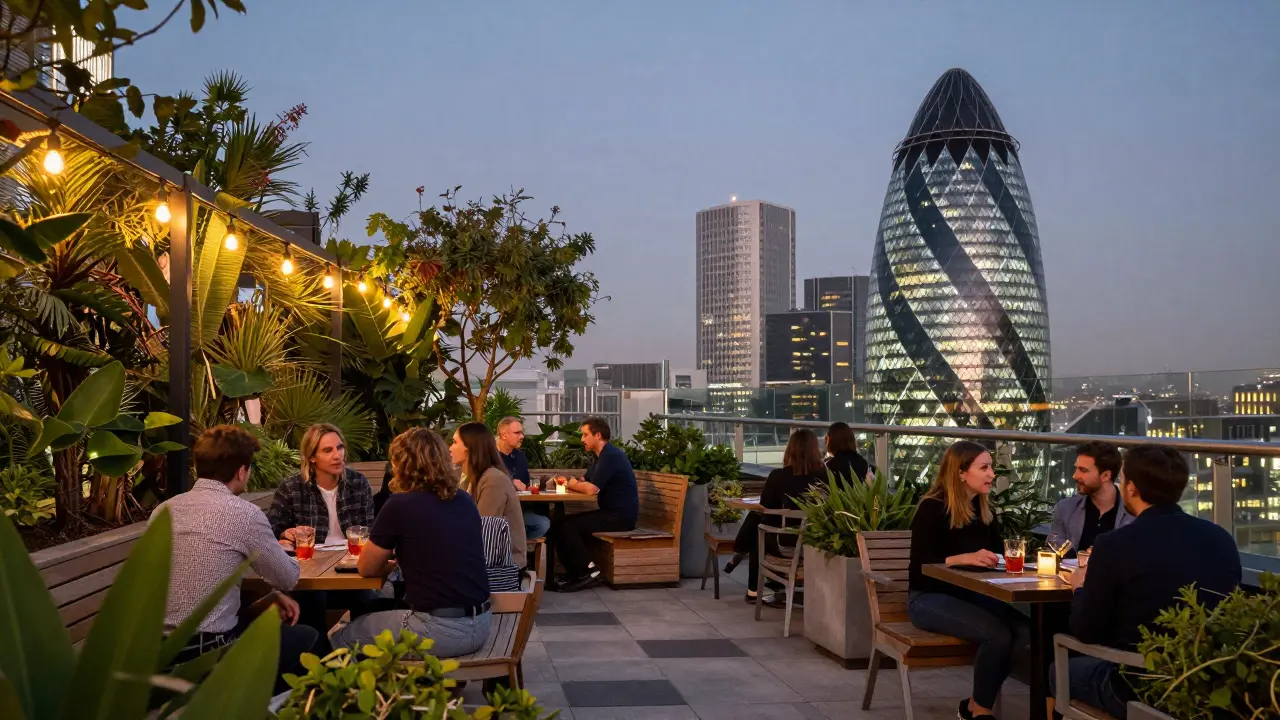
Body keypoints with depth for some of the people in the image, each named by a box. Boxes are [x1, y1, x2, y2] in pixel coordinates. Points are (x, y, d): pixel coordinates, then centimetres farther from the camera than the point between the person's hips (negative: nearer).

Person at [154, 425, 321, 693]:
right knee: (310, 640, 14)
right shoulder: (243, 513, -15)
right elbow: (288, 579, -1)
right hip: (208, 651, -7)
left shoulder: (163, 509, 5)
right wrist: (278, 550, 21)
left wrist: (269, 597, 15)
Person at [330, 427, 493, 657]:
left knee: (342, 639, 15)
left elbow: (366, 568, 2)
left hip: (440, 630, -7)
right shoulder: (465, 500, 8)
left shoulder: (400, 504, -10)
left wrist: (392, 564, 21)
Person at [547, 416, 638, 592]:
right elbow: (585, 482, 17)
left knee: (564, 528, -16)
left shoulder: (610, 456, -17)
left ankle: (587, 571, -7)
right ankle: (575, 573, 2)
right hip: (612, 513, 10)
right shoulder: (603, 455, 16)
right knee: (563, 524, 4)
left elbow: (591, 489, -24)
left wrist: (573, 484, -4)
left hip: (621, 516, -10)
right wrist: (569, 482, -5)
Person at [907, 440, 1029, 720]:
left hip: (970, 594, 7)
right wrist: (965, 558, -31)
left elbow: (999, 553, 15)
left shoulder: (984, 508, 8)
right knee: (998, 634, -28)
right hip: (930, 597, -7)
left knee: (1025, 630, -19)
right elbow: (920, 566, -18)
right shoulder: (932, 508, -13)